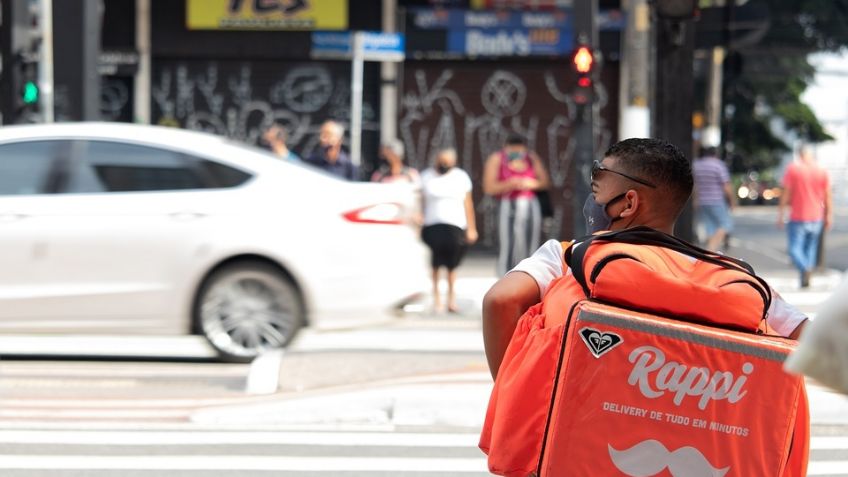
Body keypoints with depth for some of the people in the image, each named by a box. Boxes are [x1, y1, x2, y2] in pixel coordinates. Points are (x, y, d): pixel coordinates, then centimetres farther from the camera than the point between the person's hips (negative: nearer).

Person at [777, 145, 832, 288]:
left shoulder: (792, 169, -6)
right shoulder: (822, 171, 3)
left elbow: (785, 194, -7)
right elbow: (828, 197, 3)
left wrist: (781, 215, -2)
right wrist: (829, 216, 10)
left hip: (798, 218, -4)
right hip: (816, 218, 4)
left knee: (795, 248, -2)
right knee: (811, 248, 15)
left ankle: (805, 268, -29)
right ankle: (805, 279, 13)